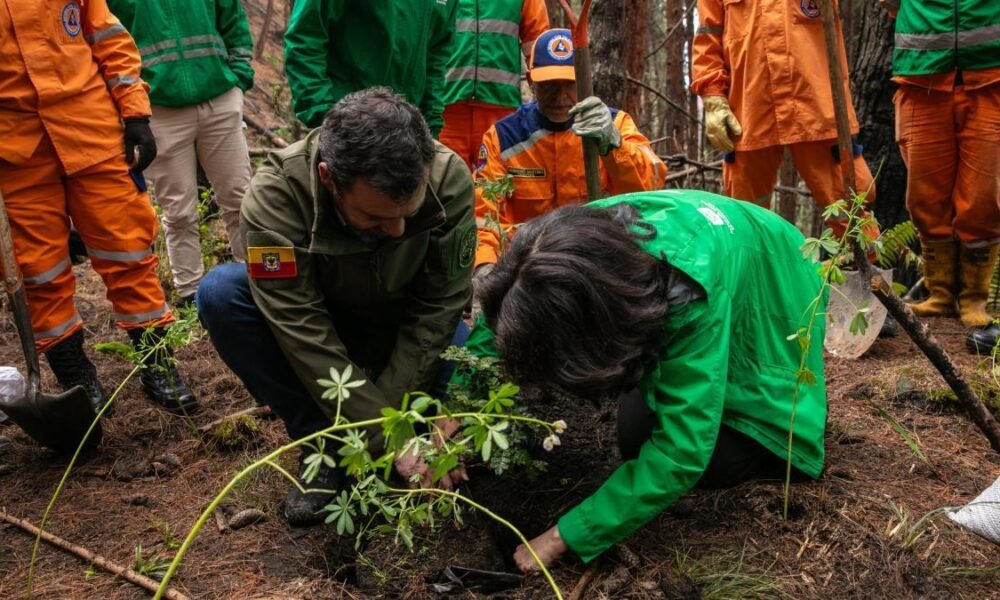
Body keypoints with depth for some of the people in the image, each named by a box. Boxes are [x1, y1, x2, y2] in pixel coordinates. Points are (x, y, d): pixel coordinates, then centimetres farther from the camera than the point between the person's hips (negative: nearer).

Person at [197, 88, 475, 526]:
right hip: (323, 333, -1)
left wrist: (388, 414, -25)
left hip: (402, 332, 1)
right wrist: (389, 439, -34)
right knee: (220, 292, -27)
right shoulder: (276, 192, -33)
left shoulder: (450, 179, -28)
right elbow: (305, 332, -32)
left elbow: (438, 308, -20)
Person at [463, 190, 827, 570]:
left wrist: (563, 537, -38)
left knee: (712, 462, -14)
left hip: (771, 308, -5)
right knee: (637, 440, -5)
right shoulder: (577, 238, -30)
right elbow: (499, 320, -11)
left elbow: (681, 452, -42)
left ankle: (803, 404, 11)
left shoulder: (694, 295, -46)